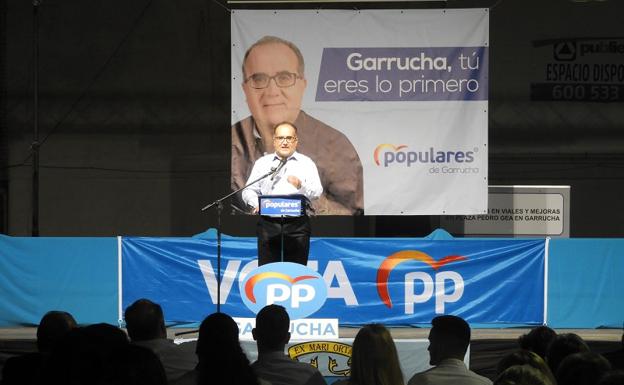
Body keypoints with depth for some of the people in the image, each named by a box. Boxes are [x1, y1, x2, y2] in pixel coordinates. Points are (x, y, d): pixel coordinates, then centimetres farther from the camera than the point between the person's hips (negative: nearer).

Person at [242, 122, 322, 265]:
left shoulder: (306, 163, 9)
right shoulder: (262, 163, 14)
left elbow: (317, 192, -2)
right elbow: (249, 190, 10)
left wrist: (301, 185, -23)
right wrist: (256, 204, -12)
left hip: (297, 225, -1)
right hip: (268, 224, 1)